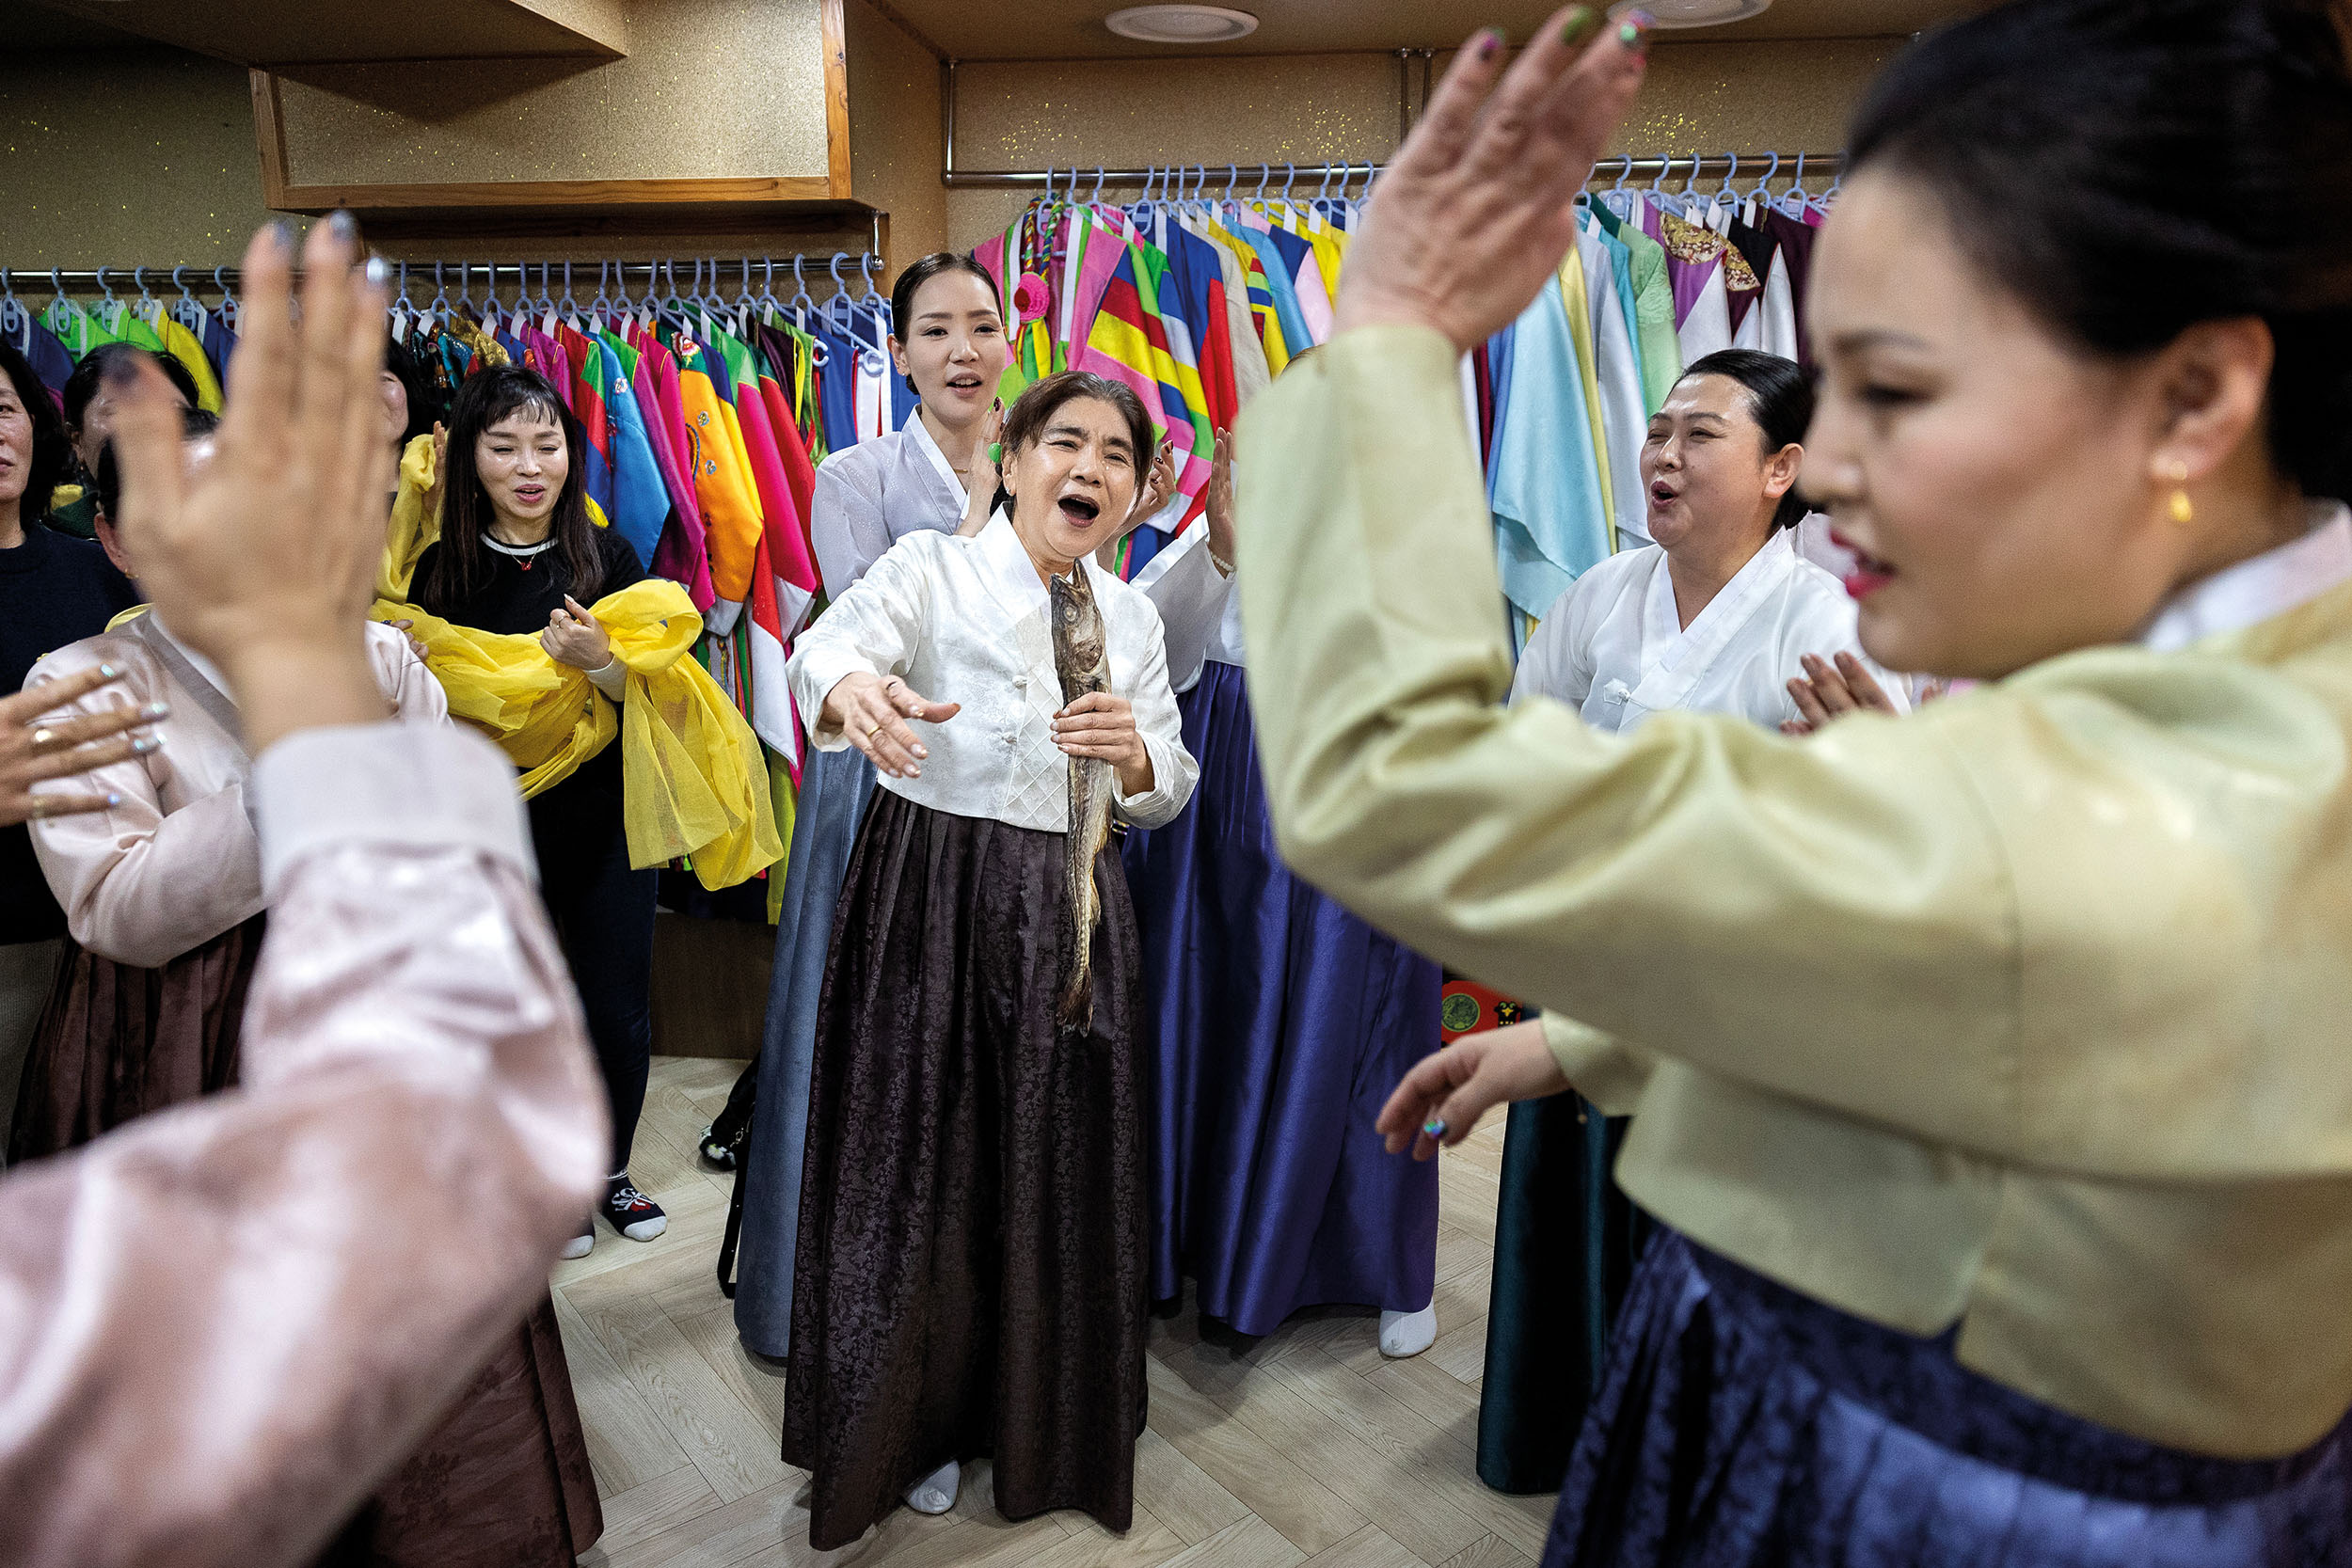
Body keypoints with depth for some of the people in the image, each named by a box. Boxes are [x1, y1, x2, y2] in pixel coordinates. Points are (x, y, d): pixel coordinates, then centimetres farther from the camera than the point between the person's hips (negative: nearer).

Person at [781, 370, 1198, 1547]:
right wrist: (856, 693, -49)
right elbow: (831, 644, -25)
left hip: (1071, 918, 4)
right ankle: (918, 1418, 30)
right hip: (928, 902, -3)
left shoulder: (1132, 619, 10)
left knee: (1061, 1164, 10)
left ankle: (1046, 1424, 34)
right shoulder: (931, 567, -4)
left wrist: (1134, 755, -15)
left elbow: (1165, 796, 8)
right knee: (920, 1153, 5)